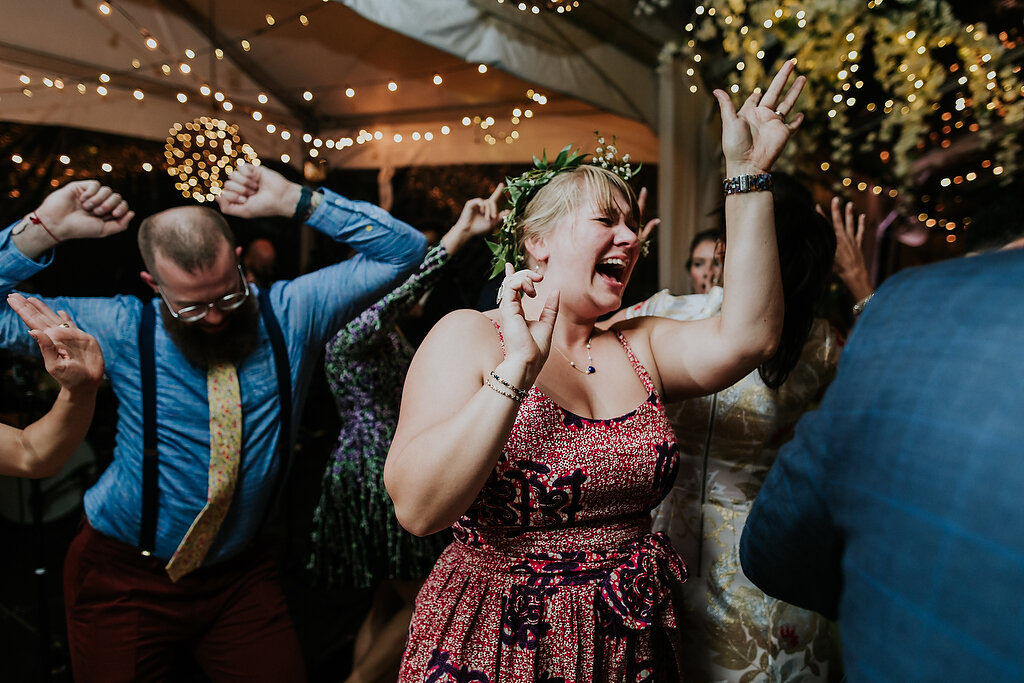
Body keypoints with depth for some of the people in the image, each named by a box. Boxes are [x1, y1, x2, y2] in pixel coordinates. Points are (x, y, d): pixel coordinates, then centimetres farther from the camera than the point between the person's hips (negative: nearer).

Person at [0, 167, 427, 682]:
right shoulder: (123, 330, -10)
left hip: (242, 574, 1)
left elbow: (404, 249, -13)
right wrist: (44, 229, -20)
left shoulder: (289, 314, -10)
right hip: (125, 579, 0)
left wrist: (296, 202, -23)